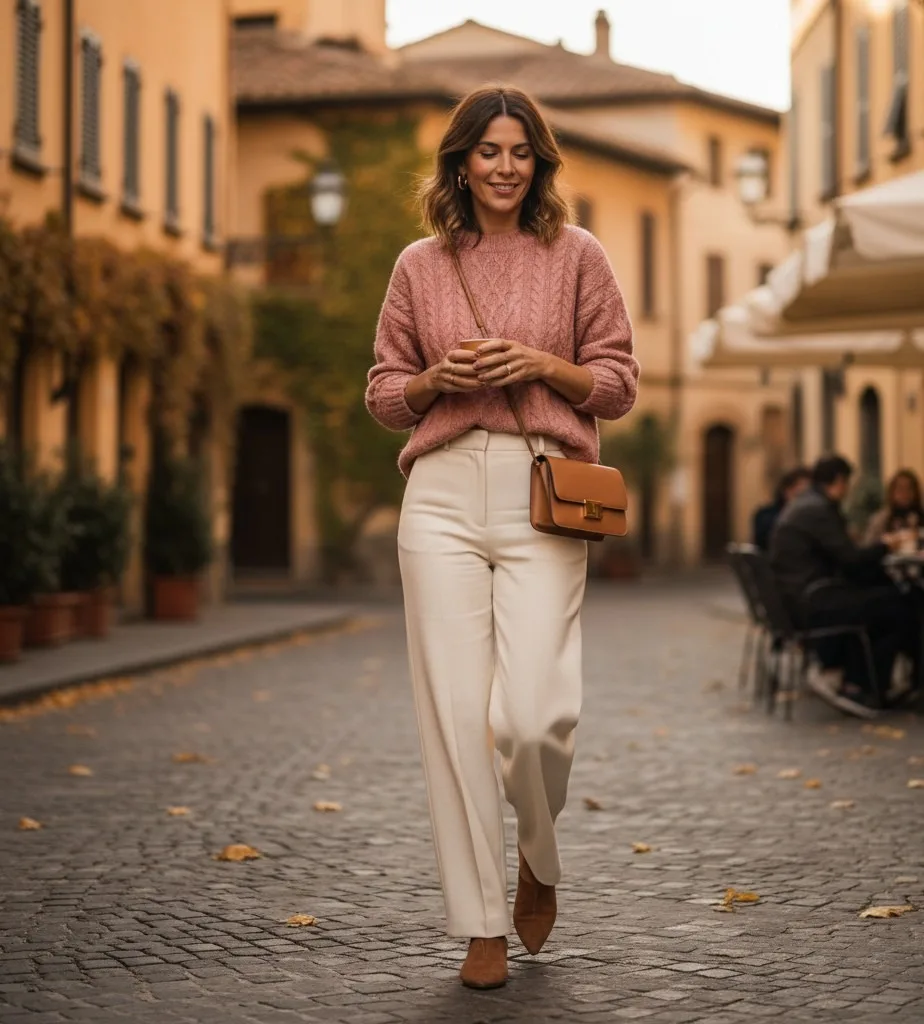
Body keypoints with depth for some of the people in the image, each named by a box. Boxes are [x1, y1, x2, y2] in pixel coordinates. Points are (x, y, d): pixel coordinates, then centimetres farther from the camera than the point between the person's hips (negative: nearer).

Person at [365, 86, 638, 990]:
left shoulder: (576, 256, 9)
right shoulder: (420, 265, 13)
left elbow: (618, 384, 10)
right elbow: (383, 395, 17)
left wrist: (543, 365, -7)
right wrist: (436, 378, -4)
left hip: (543, 494, -2)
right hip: (443, 493, 2)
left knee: (533, 714, -12)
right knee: (453, 711, -3)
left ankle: (538, 857, 21)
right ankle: (482, 923, 8)